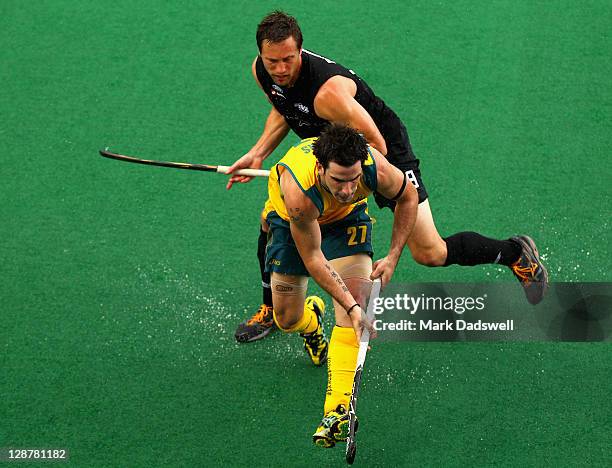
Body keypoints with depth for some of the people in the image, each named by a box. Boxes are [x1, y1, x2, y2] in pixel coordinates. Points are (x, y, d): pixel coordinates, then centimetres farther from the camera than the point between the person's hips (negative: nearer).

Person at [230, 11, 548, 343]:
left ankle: (517, 253, 16)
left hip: (387, 150, -7)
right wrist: (259, 153, -2)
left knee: (430, 253, -7)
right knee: (273, 223, 0)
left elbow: (375, 145, -32)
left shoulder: (328, 91, -40)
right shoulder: (261, 71, -15)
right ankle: (272, 311, 23)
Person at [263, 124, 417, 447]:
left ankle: (338, 409, -25)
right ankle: (312, 317, 43)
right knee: (287, 319, 2)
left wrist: (393, 257, -14)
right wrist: (350, 306, -35)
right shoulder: (299, 191, -44)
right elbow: (313, 258, -31)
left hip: (348, 217, 1)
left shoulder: (376, 169, -36)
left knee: (354, 301, -20)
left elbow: (408, 196, -11)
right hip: (291, 219, -1)